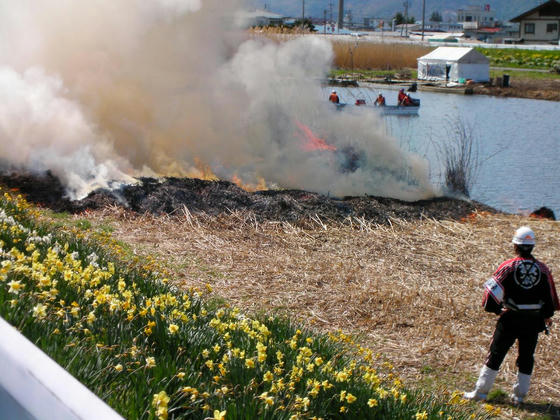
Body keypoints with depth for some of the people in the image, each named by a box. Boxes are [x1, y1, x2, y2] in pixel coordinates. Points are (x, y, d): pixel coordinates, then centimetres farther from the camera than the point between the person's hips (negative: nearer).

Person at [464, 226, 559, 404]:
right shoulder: (542, 269, 1)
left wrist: (493, 308, 6)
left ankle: (481, 391, 10)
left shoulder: (508, 266, -9)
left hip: (511, 318, -2)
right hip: (534, 320, 3)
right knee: (526, 356, 14)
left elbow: (493, 289, -10)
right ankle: (519, 395, 17)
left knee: (496, 353, 6)